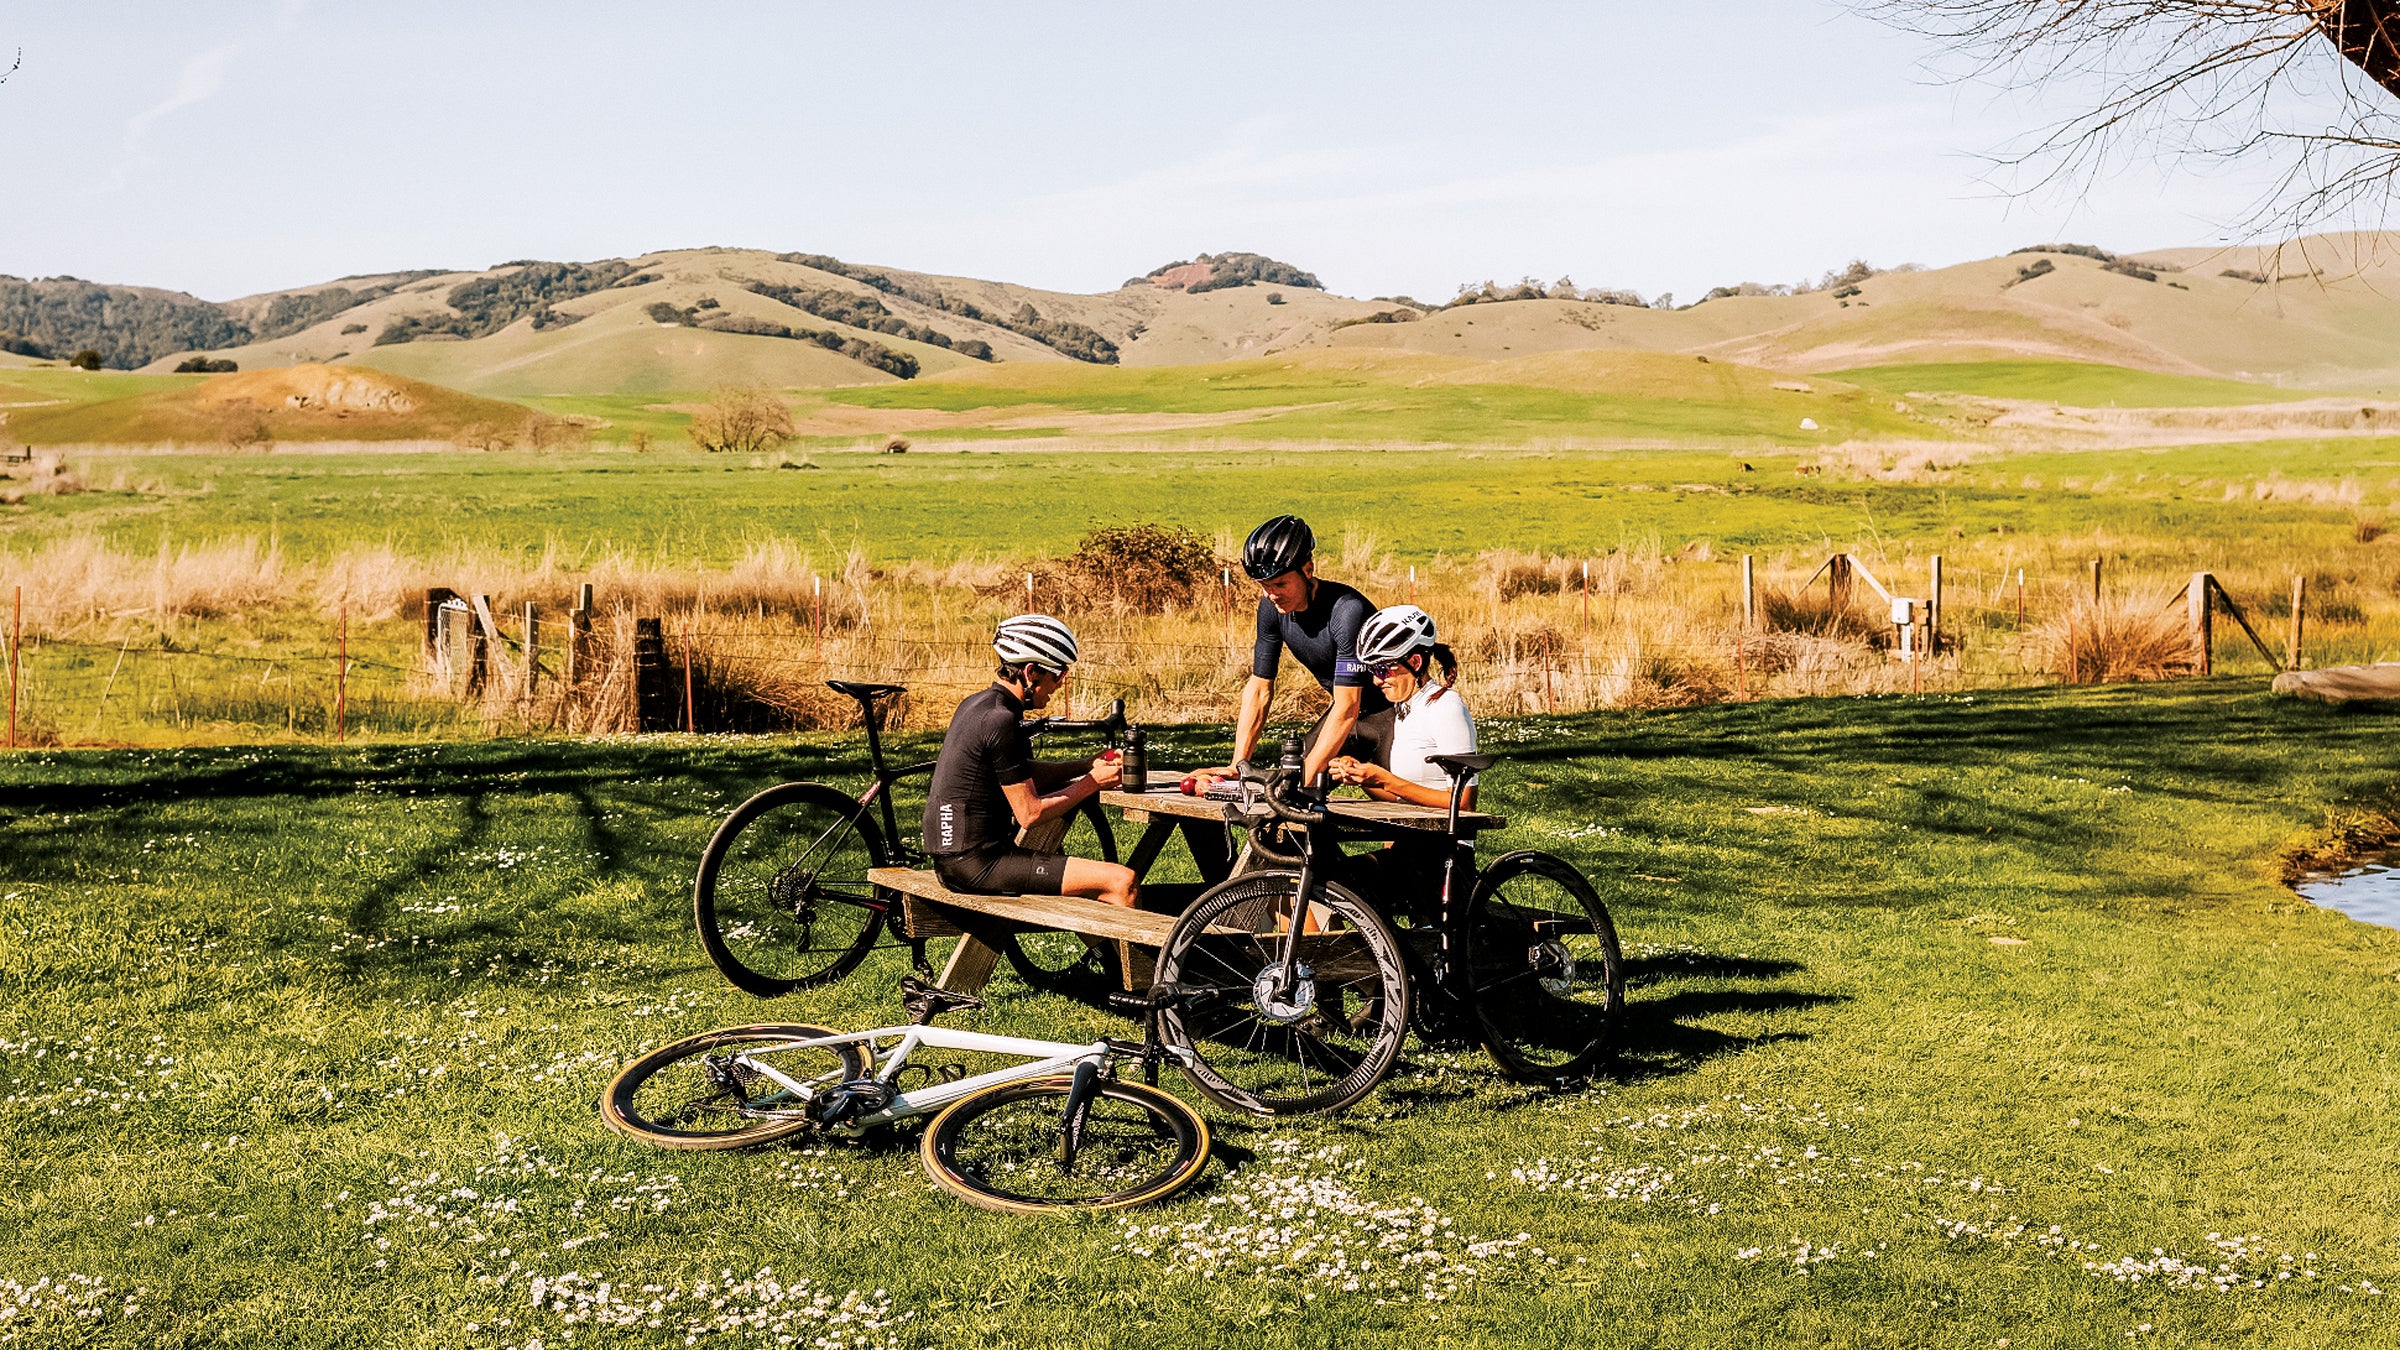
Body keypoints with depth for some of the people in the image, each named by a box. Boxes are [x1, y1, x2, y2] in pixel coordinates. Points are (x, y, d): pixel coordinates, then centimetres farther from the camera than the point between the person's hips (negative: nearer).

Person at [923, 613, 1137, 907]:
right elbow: (1030, 813, -16)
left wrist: (1088, 767, 10)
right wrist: (1092, 783, -5)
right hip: (976, 865, -11)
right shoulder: (1000, 720, -19)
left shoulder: (977, 703, 11)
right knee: (1121, 881, -15)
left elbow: (1024, 777, 21)